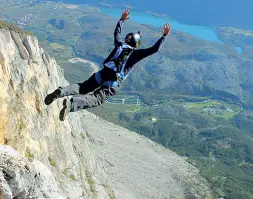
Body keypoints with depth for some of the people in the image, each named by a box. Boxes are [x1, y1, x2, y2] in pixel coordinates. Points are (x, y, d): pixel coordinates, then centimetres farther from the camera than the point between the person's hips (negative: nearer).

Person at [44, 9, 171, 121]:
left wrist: (122, 19, 50)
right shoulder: (136, 53, 5)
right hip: (113, 83, -5)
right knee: (96, 99, -14)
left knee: (82, 88, 13)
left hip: (101, 75, 5)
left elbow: (117, 33, 39)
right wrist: (164, 36, 10)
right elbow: (154, 49, 2)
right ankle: (71, 104, -38)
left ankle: (61, 92, -13)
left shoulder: (119, 45, 20)